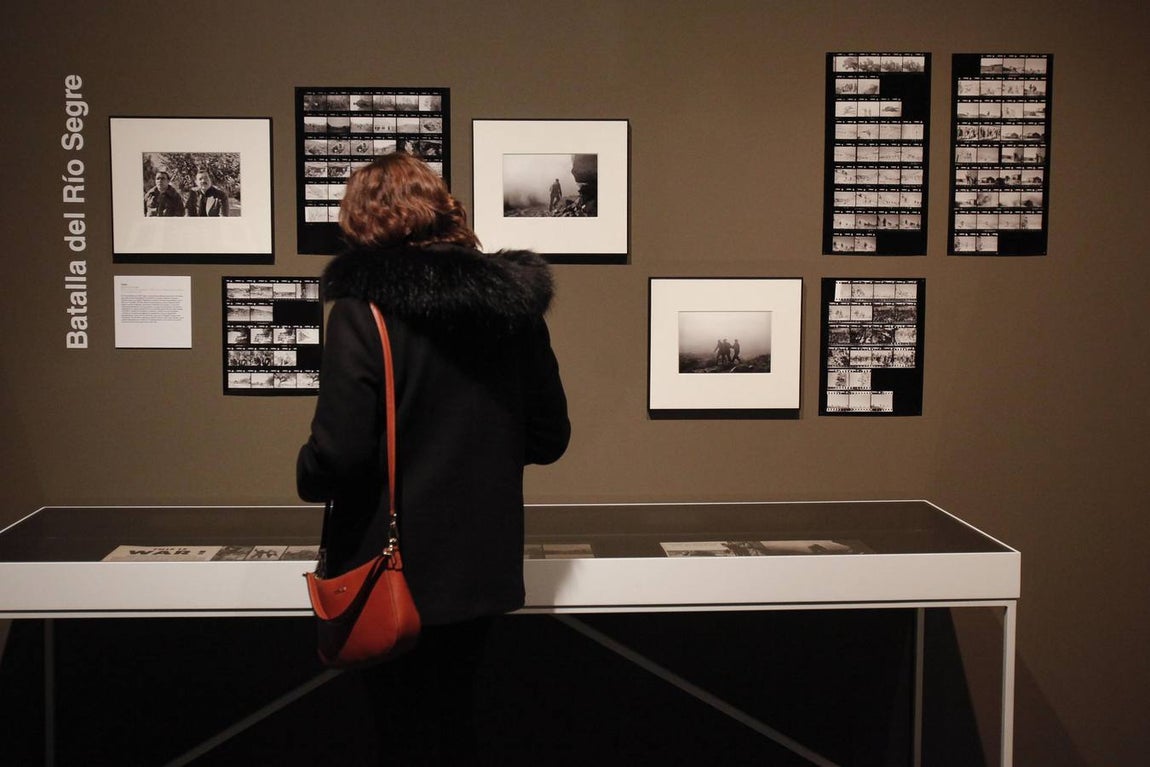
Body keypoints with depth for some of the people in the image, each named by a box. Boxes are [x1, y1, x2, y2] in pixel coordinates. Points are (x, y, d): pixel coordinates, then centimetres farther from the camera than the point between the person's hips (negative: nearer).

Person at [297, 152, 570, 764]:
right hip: (486, 568, 5)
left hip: (395, 575, -5)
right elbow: (549, 438, 4)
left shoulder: (363, 311, -18)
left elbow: (338, 455, -21)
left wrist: (309, 478, 0)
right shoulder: (512, 300, -2)